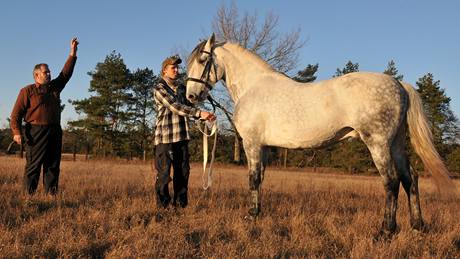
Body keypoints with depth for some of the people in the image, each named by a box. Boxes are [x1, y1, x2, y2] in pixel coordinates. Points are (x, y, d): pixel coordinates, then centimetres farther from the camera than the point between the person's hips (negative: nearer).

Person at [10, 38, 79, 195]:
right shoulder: (27, 91, 1)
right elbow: (16, 113, -3)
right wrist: (16, 132, -15)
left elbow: (66, 73, 15)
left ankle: (51, 194, 9)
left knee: (53, 165, 5)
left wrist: (73, 53, 8)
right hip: (36, 132, -6)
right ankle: (29, 195, -2)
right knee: (33, 165, -5)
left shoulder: (54, 87, 18)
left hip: (55, 132, 6)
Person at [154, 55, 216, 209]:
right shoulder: (160, 89, -8)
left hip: (181, 136, 7)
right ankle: (162, 205, 10)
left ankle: (180, 203, 20)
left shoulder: (181, 88, 14)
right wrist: (199, 113, -26)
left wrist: (204, 117, 2)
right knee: (164, 172, -1)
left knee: (183, 171, 9)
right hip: (165, 137, -6)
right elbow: (175, 107, -20)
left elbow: (187, 107, 20)